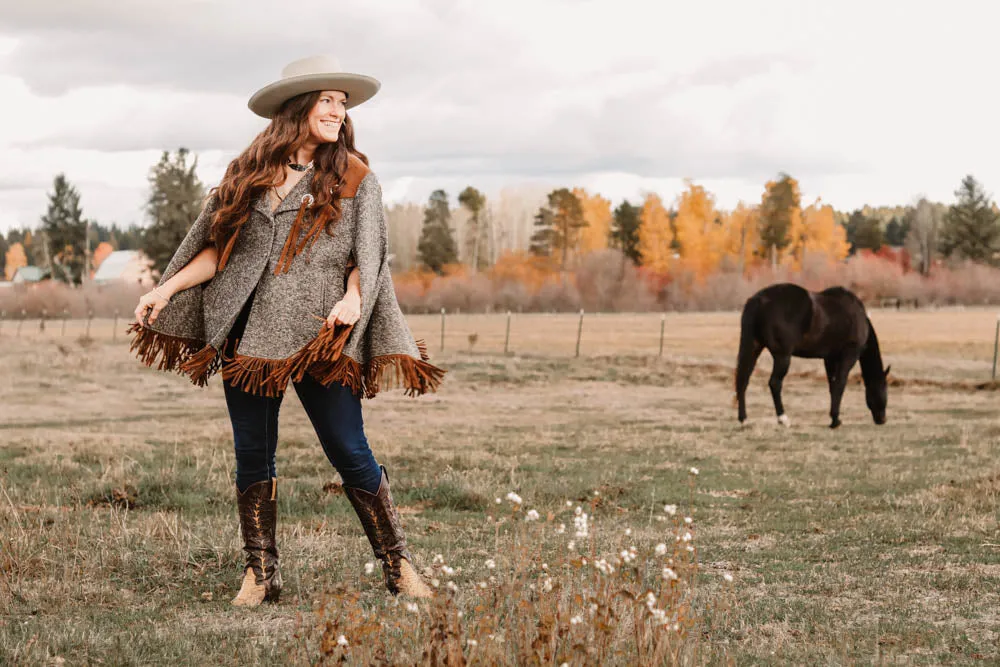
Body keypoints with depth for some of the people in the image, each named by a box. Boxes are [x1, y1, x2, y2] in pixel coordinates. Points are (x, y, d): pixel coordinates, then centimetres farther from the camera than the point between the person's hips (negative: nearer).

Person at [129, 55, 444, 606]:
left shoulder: (355, 180, 5)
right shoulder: (249, 174, 10)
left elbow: (366, 256, 2)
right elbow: (217, 248, 14)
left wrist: (352, 298, -18)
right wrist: (167, 289, 3)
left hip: (318, 339, -3)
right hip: (249, 334, 3)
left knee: (349, 453, -6)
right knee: (252, 454, 5)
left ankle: (397, 564, 5)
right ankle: (259, 574, 15)